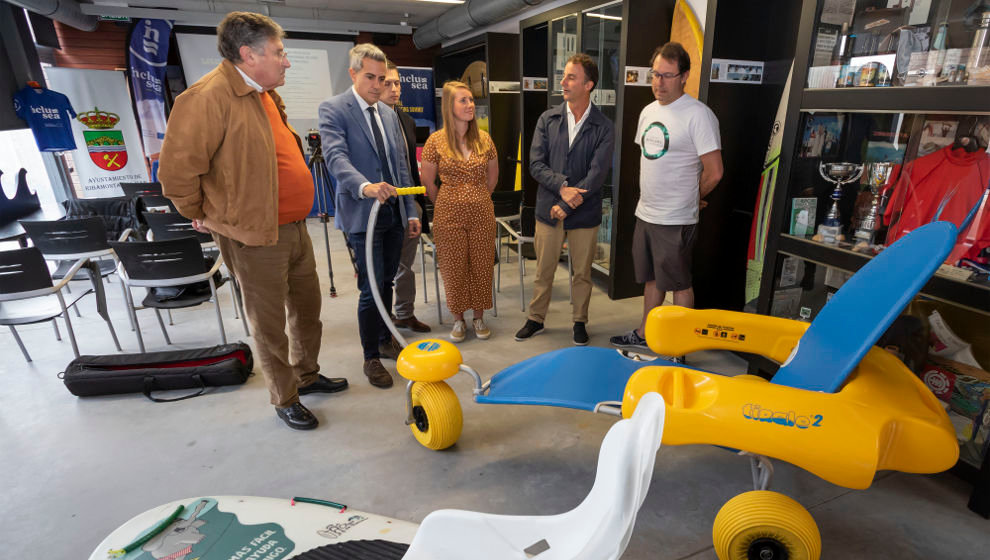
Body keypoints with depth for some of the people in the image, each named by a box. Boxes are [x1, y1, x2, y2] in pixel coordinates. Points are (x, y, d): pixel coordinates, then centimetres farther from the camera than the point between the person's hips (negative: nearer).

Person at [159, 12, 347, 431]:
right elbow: (176, 169, -20)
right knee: (270, 325, 6)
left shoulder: (266, 95, 11)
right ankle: (285, 400, 24)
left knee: (308, 307, 19)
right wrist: (200, 214, -5)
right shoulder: (209, 96, -18)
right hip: (255, 238, -8)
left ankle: (307, 376, 39)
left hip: (294, 227, 9)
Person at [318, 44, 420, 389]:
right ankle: (371, 357, 12)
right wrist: (365, 186, -39)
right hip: (363, 214, -6)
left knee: (387, 283, 15)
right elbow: (335, 157, -20)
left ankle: (385, 340, 32)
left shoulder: (389, 114, 15)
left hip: (394, 214, 6)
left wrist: (411, 211, 12)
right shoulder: (333, 109, -5)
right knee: (371, 289, -4)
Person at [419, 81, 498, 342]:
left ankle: (479, 317, 25)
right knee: (454, 268, 6)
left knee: (482, 266, 7)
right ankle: (458, 319, 23)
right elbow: (428, 182, 3)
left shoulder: (484, 139, 2)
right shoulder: (436, 140, -5)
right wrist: (445, 205, 10)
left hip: (482, 212, 2)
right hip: (449, 214, -2)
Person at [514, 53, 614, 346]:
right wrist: (562, 186, -18)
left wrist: (567, 205, -17)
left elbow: (598, 173, -12)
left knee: (582, 273, 11)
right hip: (548, 209, 2)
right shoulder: (547, 120, 3)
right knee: (543, 271, 11)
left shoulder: (603, 127, -4)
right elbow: (536, 164, -3)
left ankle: (580, 321, 30)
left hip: (584, 213, -1)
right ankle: (536, 319, 29)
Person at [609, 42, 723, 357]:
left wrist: (689, 199, 0)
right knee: (651, 278, 19)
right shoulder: (648, 111, 10)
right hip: (645, 213, 8)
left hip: (675, 220, -7)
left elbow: (714, 172, -14)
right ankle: (644, 335, 34)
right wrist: (651, 196, 14)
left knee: (679, 284, 4)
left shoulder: (698, 115, -14)